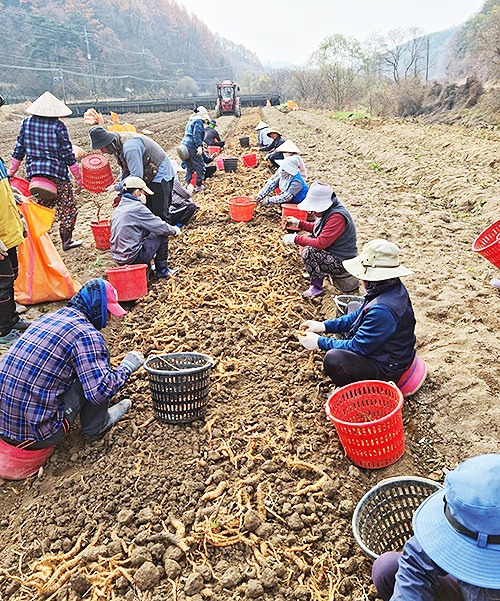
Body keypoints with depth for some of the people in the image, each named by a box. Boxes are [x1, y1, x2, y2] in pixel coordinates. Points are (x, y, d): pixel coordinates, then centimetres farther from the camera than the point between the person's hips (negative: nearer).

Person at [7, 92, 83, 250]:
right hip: (57, 172, -5)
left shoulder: (26, 123, 4)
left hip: (34, 172, 5)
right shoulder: (58, 126, -9)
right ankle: (66, 240, 10)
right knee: (67, 207, 7)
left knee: (42, 205, 18)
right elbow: (68, 154, -8)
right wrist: (78, 178, 0)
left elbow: (18, 150, 7)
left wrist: (10, 172, 16)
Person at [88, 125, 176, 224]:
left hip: (160, 175, -10)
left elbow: (136, 175, -32)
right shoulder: (118, 146, 1)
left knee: (160, 214, -12)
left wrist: (117, 188, -22)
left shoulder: (129, 147, -30)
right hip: (149, 177, 10)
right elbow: (125, 170, 10)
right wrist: (121, 193, 0)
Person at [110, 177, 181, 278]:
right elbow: (161, 227, -11)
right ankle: (162, 271, 9)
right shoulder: (137, 208, -16)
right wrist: (174, 230, 6)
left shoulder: (118, 208, 11)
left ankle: (147, 266, 24)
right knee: (162, 235, 1)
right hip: (132, 257, -9)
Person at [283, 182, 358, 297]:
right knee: (306, 241, 14)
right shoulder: (329, 211, 2)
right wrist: (298, 223, 9)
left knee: (308, 252, -26)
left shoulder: (337, 217, -28)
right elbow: (317, 228, 20)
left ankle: (316, 287, -10)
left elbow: (321, 243, -31)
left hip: (342, 262, -10)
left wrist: (295, 239, -24)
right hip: (332, 253, 10)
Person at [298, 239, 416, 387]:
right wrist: (325, 326, 3)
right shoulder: (393, 289, -2)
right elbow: (358, 316, 11)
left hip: (386, 370, -10)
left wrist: (320, 342, -14)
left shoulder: (382, 310, -35)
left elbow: (357, 347, -25)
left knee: (333, 359, -29)